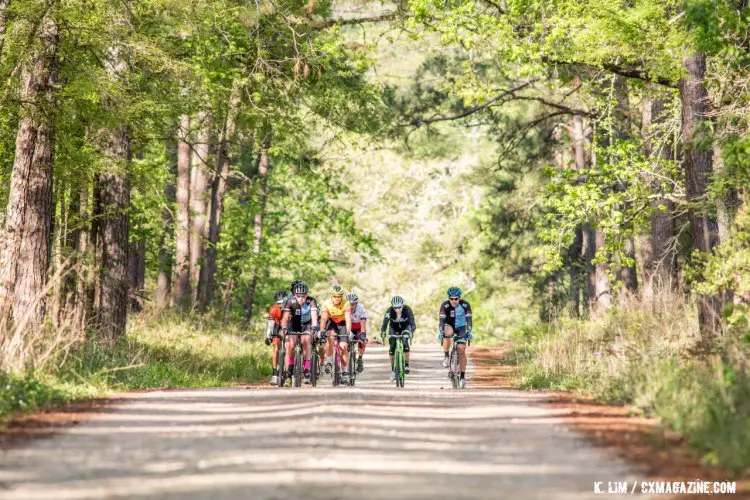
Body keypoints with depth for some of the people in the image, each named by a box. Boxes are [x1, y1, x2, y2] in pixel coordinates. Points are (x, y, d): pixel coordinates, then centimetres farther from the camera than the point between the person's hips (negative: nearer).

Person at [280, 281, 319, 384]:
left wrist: (314, 327, -55)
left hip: (307, 325, -1)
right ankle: (291, 364, 7)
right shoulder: (290, 302, -25)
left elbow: (314, 316, -37)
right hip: (294, 325, 1)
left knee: (306, 341, -27)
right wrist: (284, 328, -51)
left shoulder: (311, 301, -26)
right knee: (291, 344, -21)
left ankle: (307, 369, -22)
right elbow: (285, 317, -33)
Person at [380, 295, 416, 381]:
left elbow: (413, 324, -37)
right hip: (394, 328, 1)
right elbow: (384, 324, -35)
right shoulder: (389, 311, -31)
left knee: (405, 343, -27)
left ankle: (406, 365, -11)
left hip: (405, 327, -1)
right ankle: (393, 369, 3)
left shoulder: (407, 309, -32)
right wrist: (382, 333, -55)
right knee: (392, 347, -11)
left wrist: (411, 332, -56)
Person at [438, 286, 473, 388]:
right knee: (448, 333, -38)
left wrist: (469, 332, -38)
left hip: (461, 327, 1)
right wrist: (440, 332, -42)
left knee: (461, 349, -15)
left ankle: (463, 376, -9)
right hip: (449, 326, -1)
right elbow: (442, 320, -28)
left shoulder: (465, 305, -21)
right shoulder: (445, 305, -23)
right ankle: (446, 357, -20)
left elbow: (469, 319, -24)